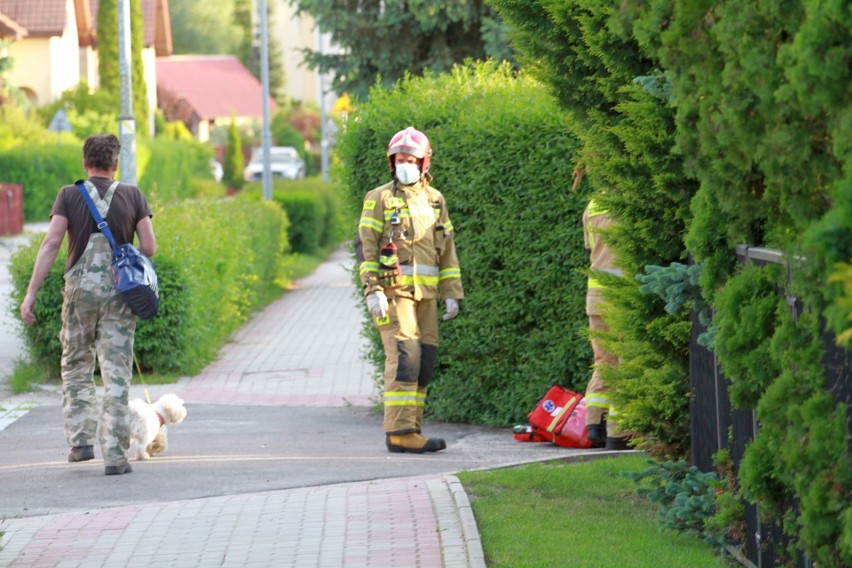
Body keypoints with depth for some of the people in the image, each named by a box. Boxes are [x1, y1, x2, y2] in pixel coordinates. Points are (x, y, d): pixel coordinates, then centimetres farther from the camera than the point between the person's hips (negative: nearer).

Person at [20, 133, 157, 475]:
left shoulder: (69, 195, 1)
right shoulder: (132, 196, 3)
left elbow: (51, 243, -7)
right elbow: (149, 247, 0)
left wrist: (31, 292, -8)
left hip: (80, 289, 0)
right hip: (119, 290, 0)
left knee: (76, 367, 18)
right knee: (116, 375, 1)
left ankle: (81, 440, 12)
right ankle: (114, 456, -3)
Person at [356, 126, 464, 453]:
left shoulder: (435, 200, 15)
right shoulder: (380, 199, 0)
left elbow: (447, 251, 17)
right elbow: (365, 246, -5)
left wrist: (452, 294, 11)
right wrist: (372, 290, -15)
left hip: (426, 294, 6)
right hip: (393, 292, -6)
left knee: (424, 362, 4)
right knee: (404, 357, -15)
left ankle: (411, 429, 10)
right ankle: (399, 432, -17)